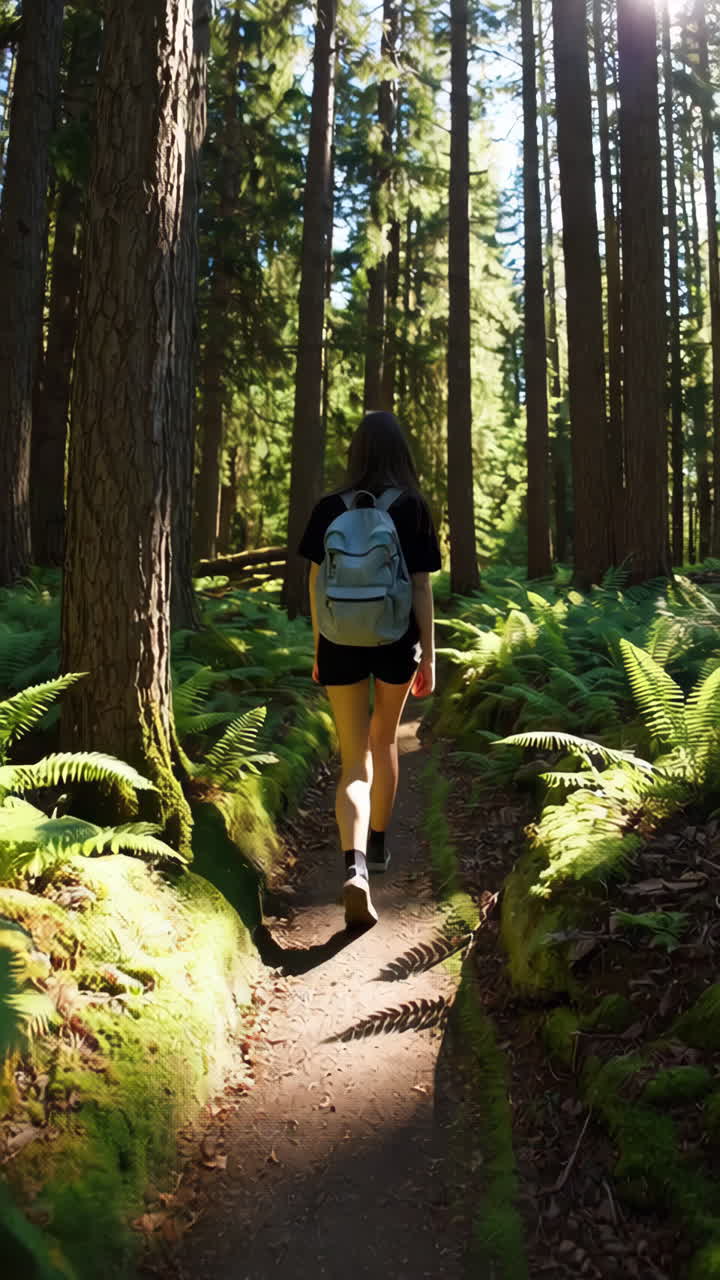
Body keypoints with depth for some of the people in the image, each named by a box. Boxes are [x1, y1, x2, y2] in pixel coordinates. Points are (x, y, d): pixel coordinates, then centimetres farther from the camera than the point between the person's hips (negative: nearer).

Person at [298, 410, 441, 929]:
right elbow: (421, 585, -6)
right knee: (384, 739, 22)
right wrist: (428, 654, -2)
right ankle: (378, 846, 36)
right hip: (396, 640, 0)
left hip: (342, 643, 0)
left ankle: (354, 867, -18)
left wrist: (319, 647, 12)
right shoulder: (413, 507, -4)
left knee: (354, 762, 2)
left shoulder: (329, 509, 0)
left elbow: (316, 583, 2)